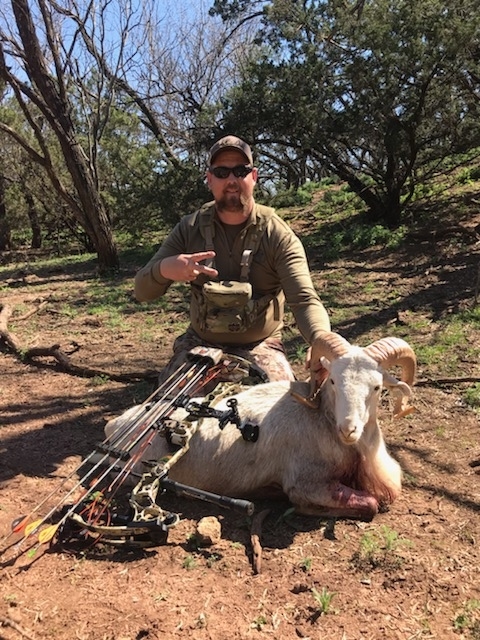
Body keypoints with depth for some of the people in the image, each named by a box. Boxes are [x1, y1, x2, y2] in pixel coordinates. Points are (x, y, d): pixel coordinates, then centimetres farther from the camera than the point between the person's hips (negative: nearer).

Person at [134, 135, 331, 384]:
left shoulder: (278, 235, -12)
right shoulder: (190, 229, -4)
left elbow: (305, 300, -23)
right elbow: (142, 291, -4)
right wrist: (164, 269, -29)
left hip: (260, 346, -1)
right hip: (200, 344, 2)